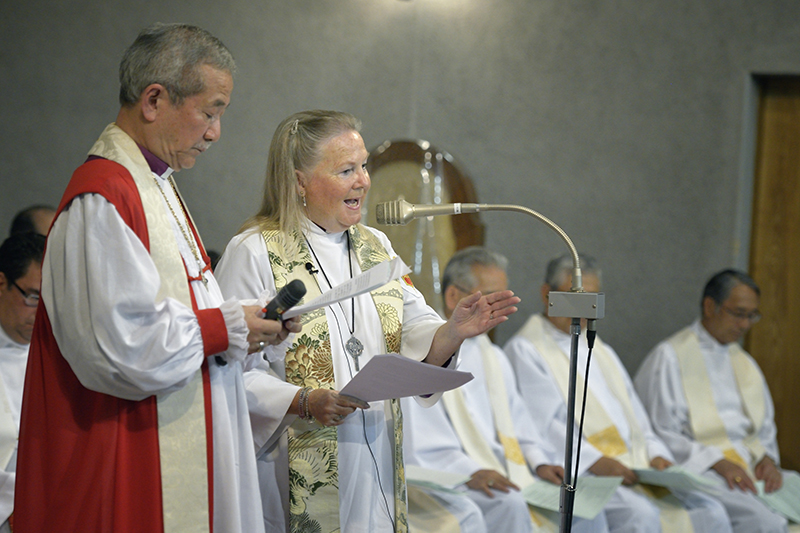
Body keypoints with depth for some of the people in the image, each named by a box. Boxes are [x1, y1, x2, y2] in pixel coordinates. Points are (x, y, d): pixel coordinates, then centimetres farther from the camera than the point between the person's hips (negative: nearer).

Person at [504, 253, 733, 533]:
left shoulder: (602, 352, 28)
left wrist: (655, 454, 2)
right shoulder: (525, 350, 3)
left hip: (636, 467, 7)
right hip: (576, 472, -7)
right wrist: (593, 461, -23)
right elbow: (544, 425, -11)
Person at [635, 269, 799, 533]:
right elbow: (663, 435, -8)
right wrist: (718, 463, -19)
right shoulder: (669, 357, -1)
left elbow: (765, 428, 26)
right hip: (699, 469, -7)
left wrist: (767, 459, 2)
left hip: (752, 467, 7)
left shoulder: (744, 362, 23)